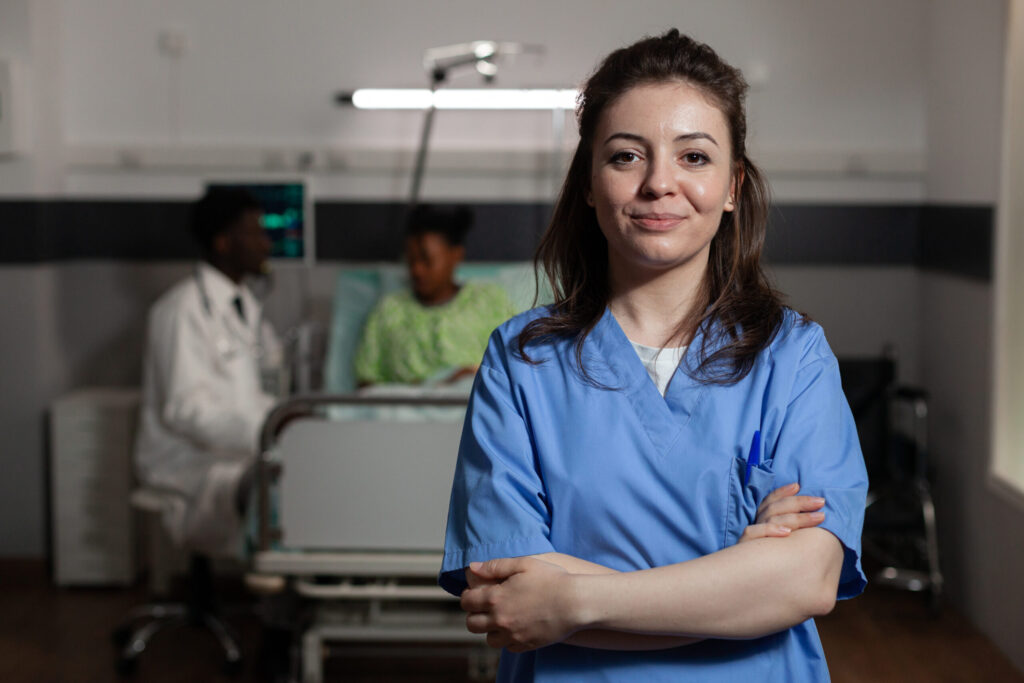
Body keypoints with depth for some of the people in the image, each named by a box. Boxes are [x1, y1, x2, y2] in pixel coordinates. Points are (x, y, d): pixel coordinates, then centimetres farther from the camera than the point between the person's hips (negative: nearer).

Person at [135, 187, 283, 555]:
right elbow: (184, 411, -20)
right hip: (190, 463, -9)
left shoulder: (246, 304, 17)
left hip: (243, 448, 9)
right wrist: (264, 435, -28)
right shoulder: (182, 309, -12)